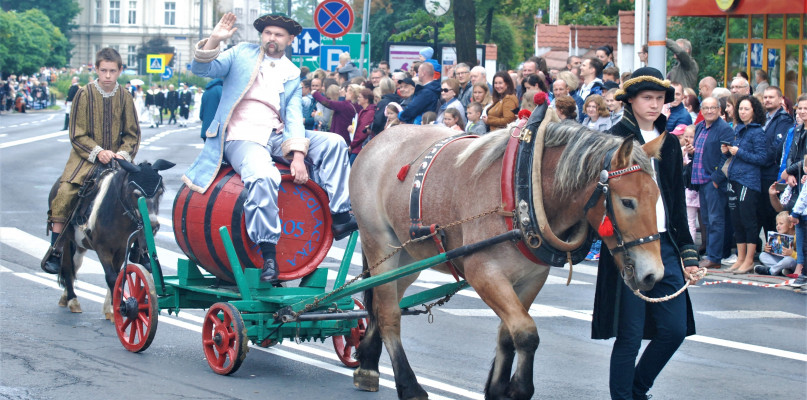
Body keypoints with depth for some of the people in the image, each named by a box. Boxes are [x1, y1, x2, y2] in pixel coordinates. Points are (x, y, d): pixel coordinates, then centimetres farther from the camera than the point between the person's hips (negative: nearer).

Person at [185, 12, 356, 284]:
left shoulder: (292, 75, 14)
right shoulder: (242, 54, 8)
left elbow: (294, 117, 3)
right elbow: (201, 69, -2)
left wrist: (297, 155, -13)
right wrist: (214, 40, -20)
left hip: (276, 137, 5)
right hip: (241, 139, -5)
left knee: (333, 143, -12)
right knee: (263, 177, -37)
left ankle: (340, 216, -8)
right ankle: (267, 251, -32)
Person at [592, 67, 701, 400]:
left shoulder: (669, 143, 14)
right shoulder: (615, 139, -3)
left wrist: (687, 252, 14)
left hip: (665, 244, 6)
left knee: (674, 329, 4)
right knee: (630, 334, -4)